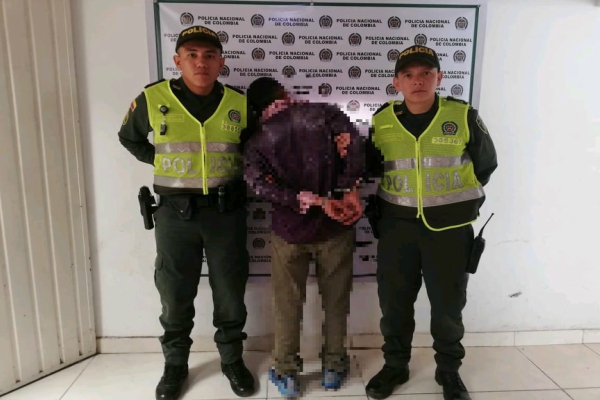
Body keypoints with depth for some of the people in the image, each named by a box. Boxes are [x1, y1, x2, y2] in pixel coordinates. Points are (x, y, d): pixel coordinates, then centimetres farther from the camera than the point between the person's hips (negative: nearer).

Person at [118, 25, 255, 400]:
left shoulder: (239, 103, -2)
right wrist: (159, 160, 4)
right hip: (175, 212, 0)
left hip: (226, 211, 1)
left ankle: (232, 361, 34)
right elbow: (129, 138, 14)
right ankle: (175, 365, 35)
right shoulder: (153, 99, -4)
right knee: (175, 295, 13)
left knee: (230, 293, 12)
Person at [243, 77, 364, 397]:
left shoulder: (256, 142, 1)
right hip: (335, 226, 1)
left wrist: (315, 201, -18)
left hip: (289, 230, 0)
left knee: (287, 304, 16)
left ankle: (286, 373, 28)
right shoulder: (324, 112, 0)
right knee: (336, 300, 16)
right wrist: (350, 191, -13)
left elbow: (263, 186, -15)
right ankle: (334, 367, 31)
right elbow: (353, 144, -15)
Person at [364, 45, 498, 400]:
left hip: (450, 226, -1)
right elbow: (373, 167, 14)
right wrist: (384, 204, 1)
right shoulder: (382, 121, -1)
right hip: (397, 224, 2)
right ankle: (396, 365, 32)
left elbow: (486, 164, 6)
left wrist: (461, 199, 6)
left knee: (448, 303, 11)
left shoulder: (464, 116, -7)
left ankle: (449, 370, 34)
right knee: (394, 300, 10)